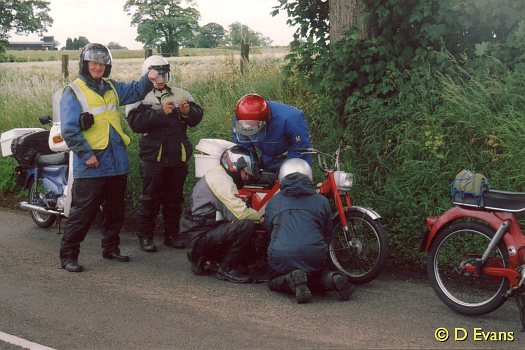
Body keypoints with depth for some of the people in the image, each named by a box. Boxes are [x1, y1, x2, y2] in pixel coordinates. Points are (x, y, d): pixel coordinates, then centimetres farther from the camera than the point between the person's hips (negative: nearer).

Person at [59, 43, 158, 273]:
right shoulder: (73, 92, -7)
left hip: (117, 163, 7)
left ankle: (110, 247, 30)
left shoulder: (112, 88, 14)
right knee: (83, 213, -5)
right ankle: (68, 254, 4)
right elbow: (69, 130, -12)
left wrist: (148, 80, 0)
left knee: (115, 210, 16)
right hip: (91, 166, -7)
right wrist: (86, 154, -17)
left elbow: (134, 91, 21)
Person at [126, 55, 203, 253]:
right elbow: (136, 122, -16)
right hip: (153, 155, -4)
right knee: (150, 198, 2)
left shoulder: (181, 94, 11)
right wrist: (161, 112, -23)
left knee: (175, 197, 12)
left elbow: (197, 117, 8)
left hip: (178, 155, 4)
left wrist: (188, 111, -14)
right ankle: (145, 236, 11)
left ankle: (172, 234, 23)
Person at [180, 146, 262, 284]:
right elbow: (241, 213, -22)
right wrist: (260, 216, -5)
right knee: (247, 226, -23)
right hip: (200, 235, -11)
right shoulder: (221, 179, -15)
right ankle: (227, 269, -8)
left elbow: (233, 213, 18)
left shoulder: (215, 175, 19)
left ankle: (200, 258, 17)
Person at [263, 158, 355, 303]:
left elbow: (268, 228, 28)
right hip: (316, 257, 2)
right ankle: (332, 278, -3)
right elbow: (328, 234, 21)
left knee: (274, 281, 24)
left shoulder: (273, 201, 16)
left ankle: (292, 280, -10)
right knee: (317, 274, 32)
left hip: (281, 257, -2)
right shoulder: (321, 201, 15)